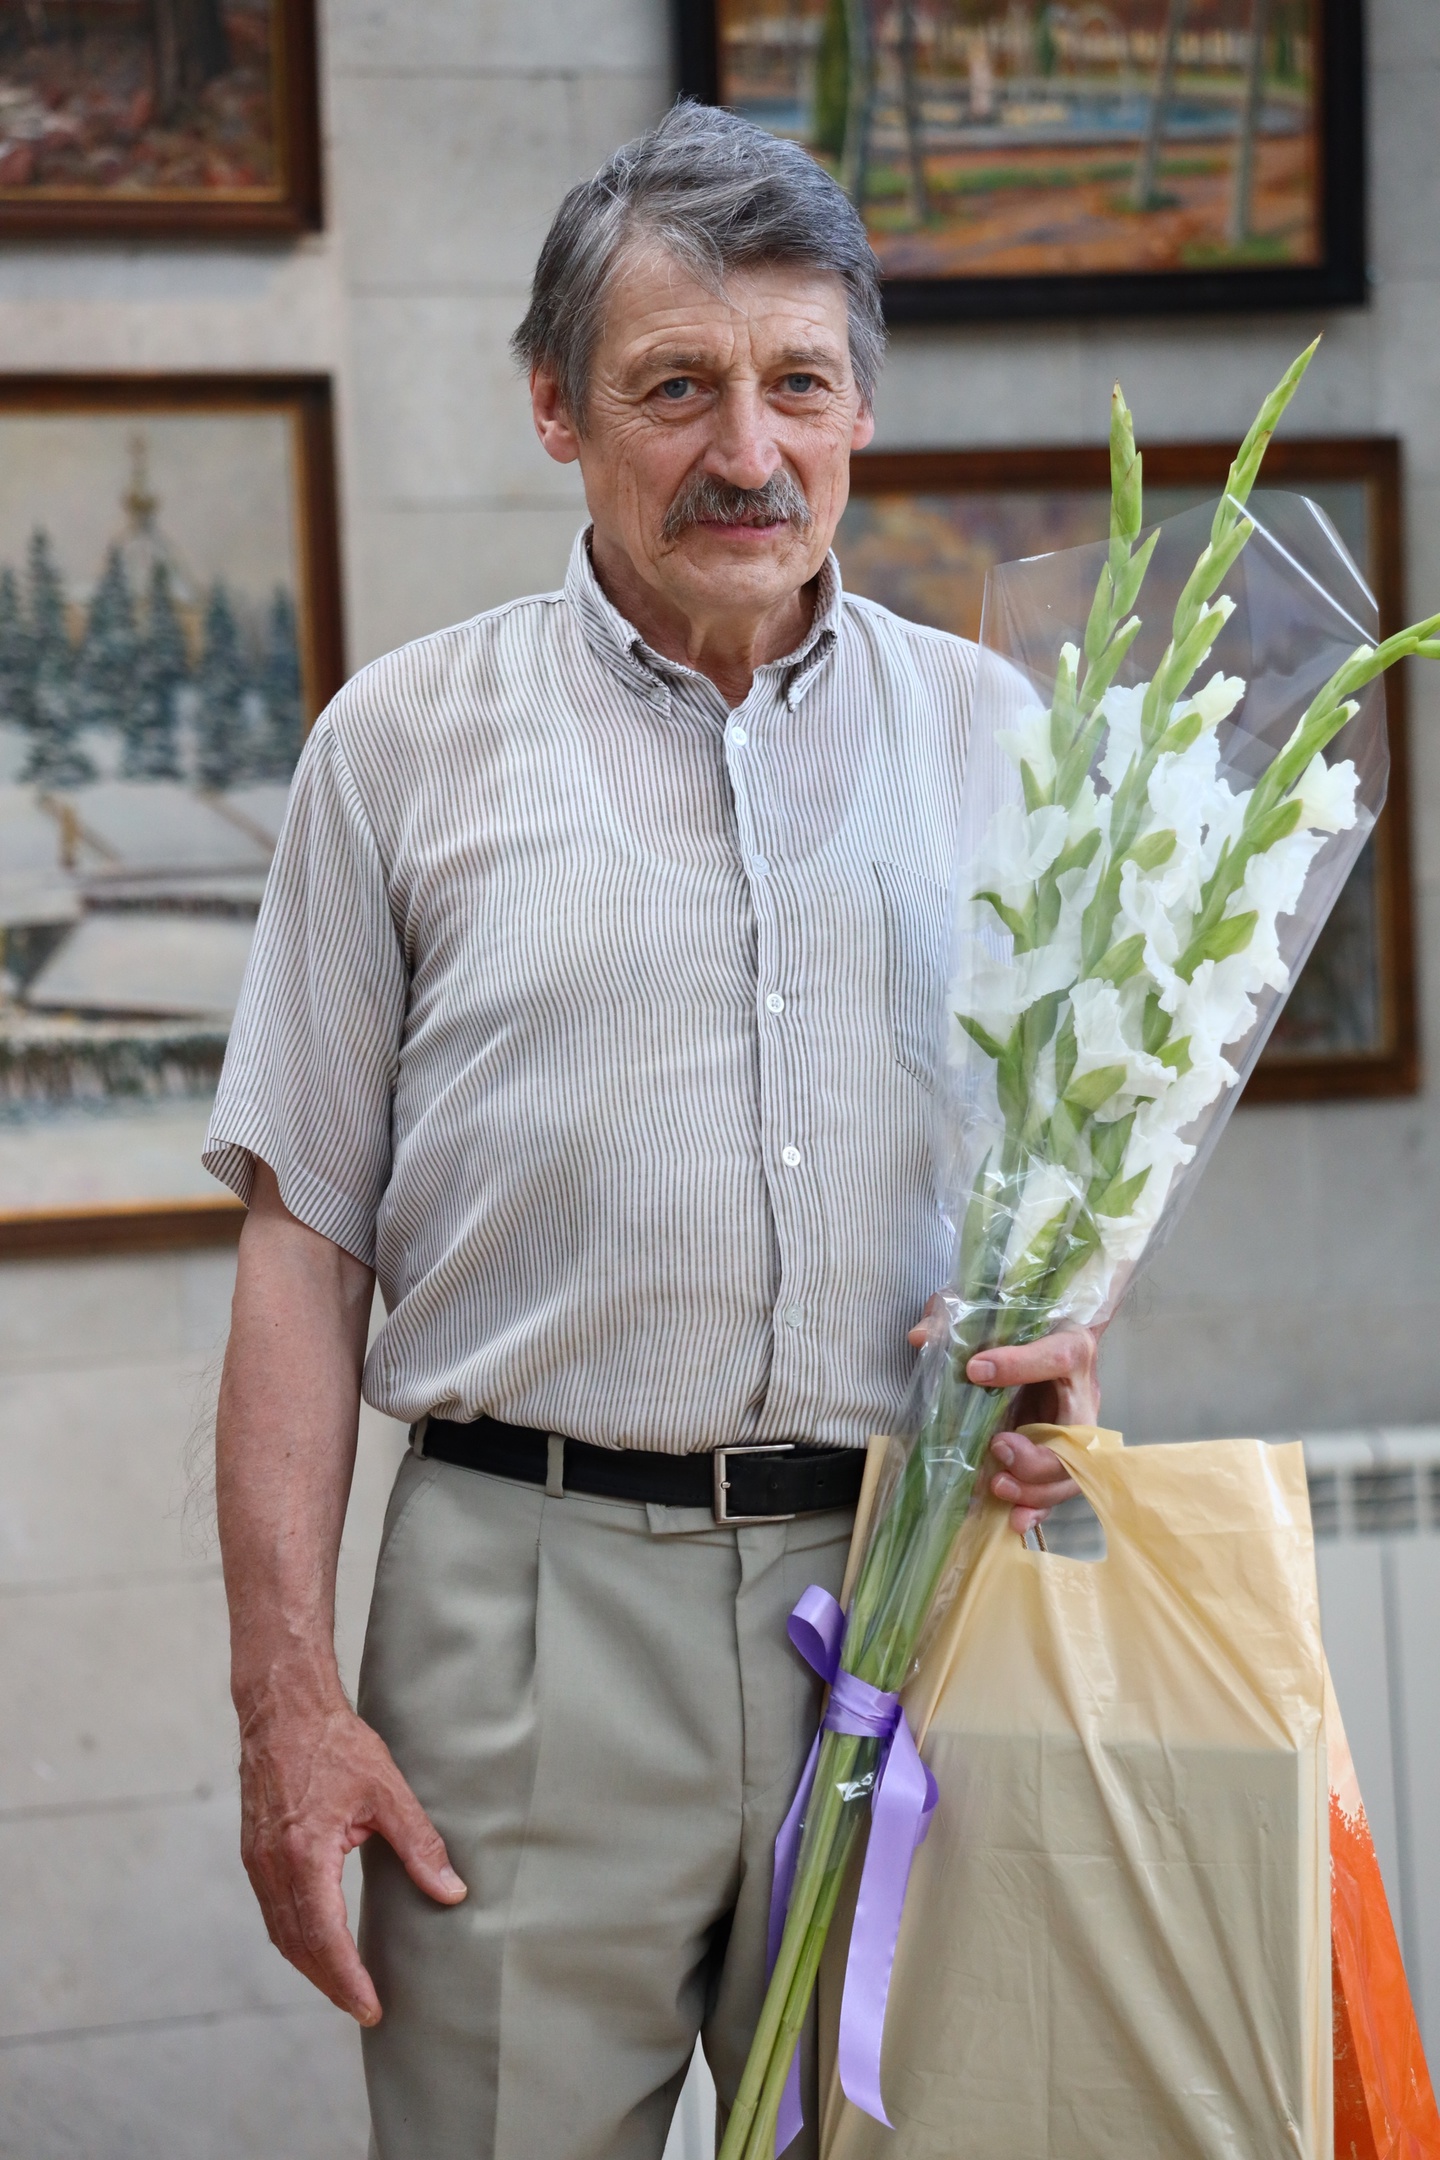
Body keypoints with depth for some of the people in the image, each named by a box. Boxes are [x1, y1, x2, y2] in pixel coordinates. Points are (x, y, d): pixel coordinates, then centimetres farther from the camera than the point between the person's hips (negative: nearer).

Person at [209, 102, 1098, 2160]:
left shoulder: (990, 738, 10)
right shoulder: (408, 742, 5)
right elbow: (304, 1241, 3)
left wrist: (1061, 1330, -6)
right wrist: (287, 1700, -4)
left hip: (909, 1595, 2)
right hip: (530, 1600, -2)